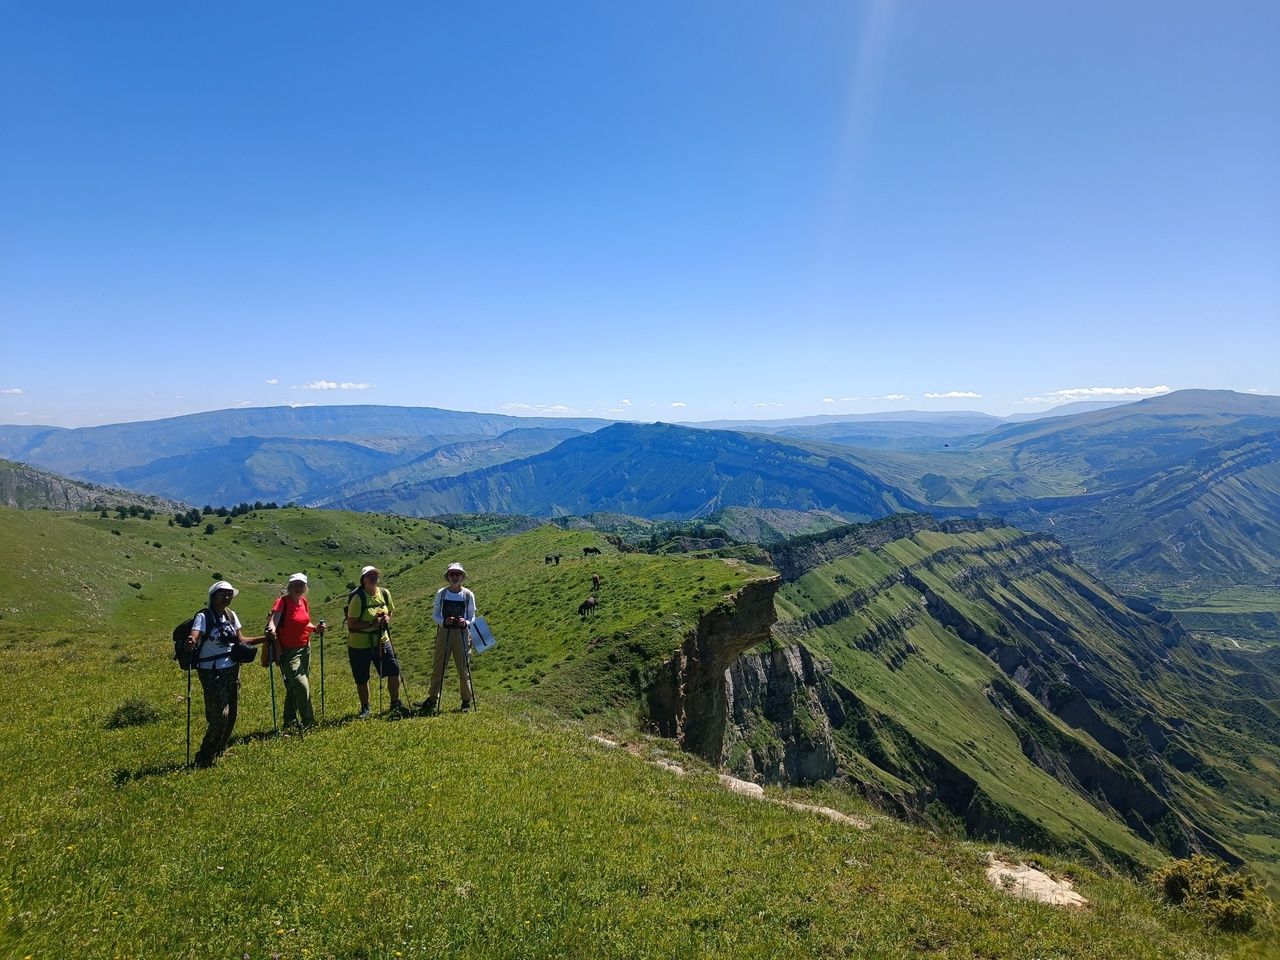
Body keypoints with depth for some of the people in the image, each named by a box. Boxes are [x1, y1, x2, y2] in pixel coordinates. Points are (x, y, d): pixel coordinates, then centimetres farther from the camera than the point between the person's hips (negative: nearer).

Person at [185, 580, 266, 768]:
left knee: (232, 713, 10)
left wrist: (265, 638, 3)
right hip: (212, 673, -6)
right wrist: (191, 643, -50)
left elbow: (241, 640, 12)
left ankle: (218, 752, 28)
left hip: (232, 670, 7)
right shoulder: (204, 617, -11)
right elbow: (194, 637, -28)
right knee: (220, 715, -9)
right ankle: (205, 758, 8)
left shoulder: (231, 615, 8)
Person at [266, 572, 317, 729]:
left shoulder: (304, 602, 5)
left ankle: (290, 720, 29)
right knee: (301, 685, -12)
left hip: (304, 648, 7)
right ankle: (308, 721, -1)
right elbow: (273, 621, -31)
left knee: (293, 687, 16)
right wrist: (271, 630, -51)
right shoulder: (282, 602, -15)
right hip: (288, 651, -7)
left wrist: (315, 628, 1)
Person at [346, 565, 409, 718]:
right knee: (362, 679, 8)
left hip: (381, 641, 4)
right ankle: (365, 709, 29)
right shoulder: (357, 597, -18)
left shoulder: (385, 593, -1)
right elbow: (351, 624, -17)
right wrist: (371, 624, -27)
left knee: (394, 670, -2)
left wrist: (387, 619, -8)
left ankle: (395, 704, 15)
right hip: (359, 644, -4)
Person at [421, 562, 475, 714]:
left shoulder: (468, 595, 0)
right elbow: (434, 615, 5)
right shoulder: (441, 593, 2)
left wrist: (466, 622, -19)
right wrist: (444, 621, -15)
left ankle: (466, 701, 14)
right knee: (437, 667, 4)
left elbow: (472, 618, 3)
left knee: (463, 668, 3)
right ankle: (432, 699, 18)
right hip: (443, 632, 1)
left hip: (461, 633, -1)